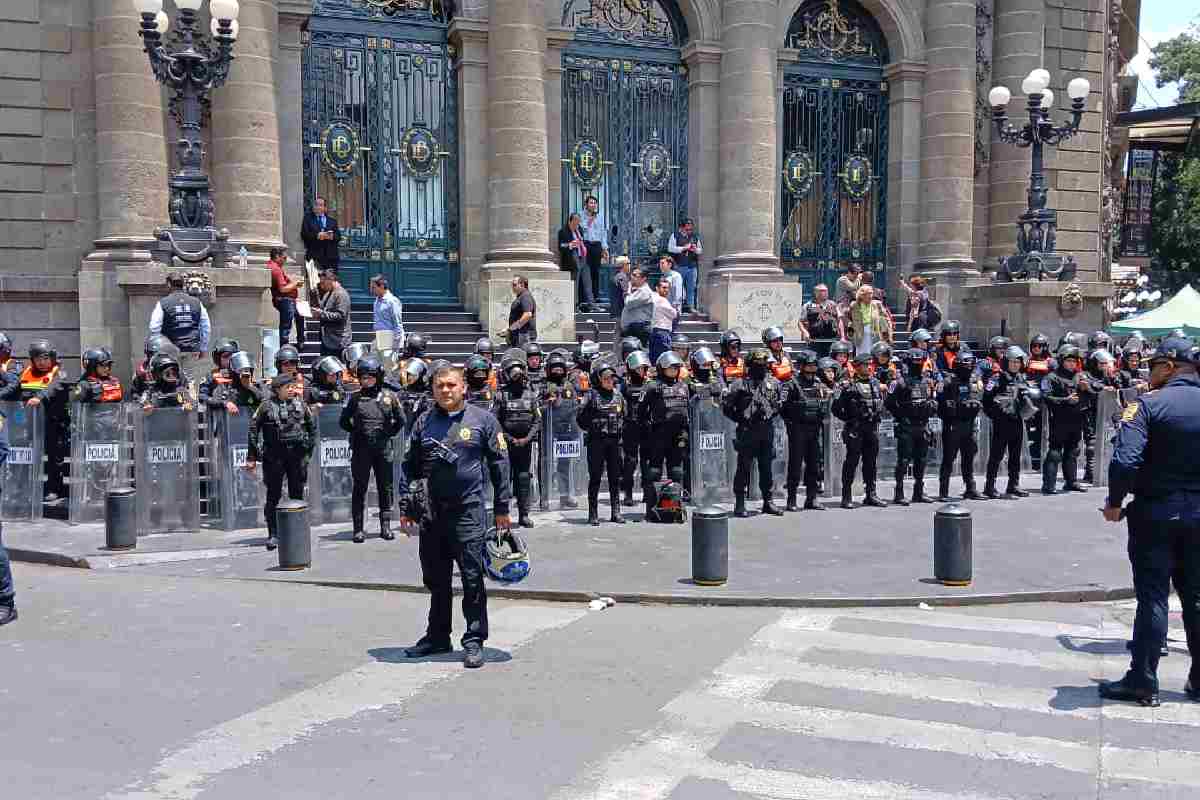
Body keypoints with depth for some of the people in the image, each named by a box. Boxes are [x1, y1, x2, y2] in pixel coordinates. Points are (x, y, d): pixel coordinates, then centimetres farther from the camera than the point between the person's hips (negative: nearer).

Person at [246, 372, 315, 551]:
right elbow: (254, 429, 1)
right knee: (273, 495, 0)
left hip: (297, 455, 2)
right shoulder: (267, 406, -1)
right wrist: (252, 457, -2)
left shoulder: (300, 404, 7)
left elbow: (312, 425, 16)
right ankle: (273, 534, 6)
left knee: (297, 494, 7)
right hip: (274, 456, -2)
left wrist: (309, 447, 10)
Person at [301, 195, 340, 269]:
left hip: (330, 256, 2)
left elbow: (338, 236, 9)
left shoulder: (332, 220, 18)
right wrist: (317, 235, -15)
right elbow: (304, 234, -1)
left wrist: (332, 236, -13)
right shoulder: (308, 219, 11)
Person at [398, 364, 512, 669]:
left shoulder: (482, 420, 1)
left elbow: (499, 464, 2)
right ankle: (437, 637, 27)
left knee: (472, 578, -3)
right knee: (435, 580, 14)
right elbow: (410, 467, 15)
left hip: (468, 510, -4)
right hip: (431, 513, 4)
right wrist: (405, 507, 8)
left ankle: (474, 640, 6)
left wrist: (502, 509, 0)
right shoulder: (424, 422, 10)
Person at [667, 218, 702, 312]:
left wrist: (695, 249, -1)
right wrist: (684, 248, -12)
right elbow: (670, 248, -8)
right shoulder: (675, 236, 2)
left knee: (691, 288, 5)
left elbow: (700, 250, 22)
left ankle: (690, 306, 10)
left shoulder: (695, 237, 16)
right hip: (679, 266, -4)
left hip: (692, 266, 4)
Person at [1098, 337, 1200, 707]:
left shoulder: (1148, 403, -14)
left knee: (1152, 597, 1)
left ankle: (1143, 683, 5)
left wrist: (1114, 502, -10)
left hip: (1155, 513, -4)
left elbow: (1125, 461, -24)